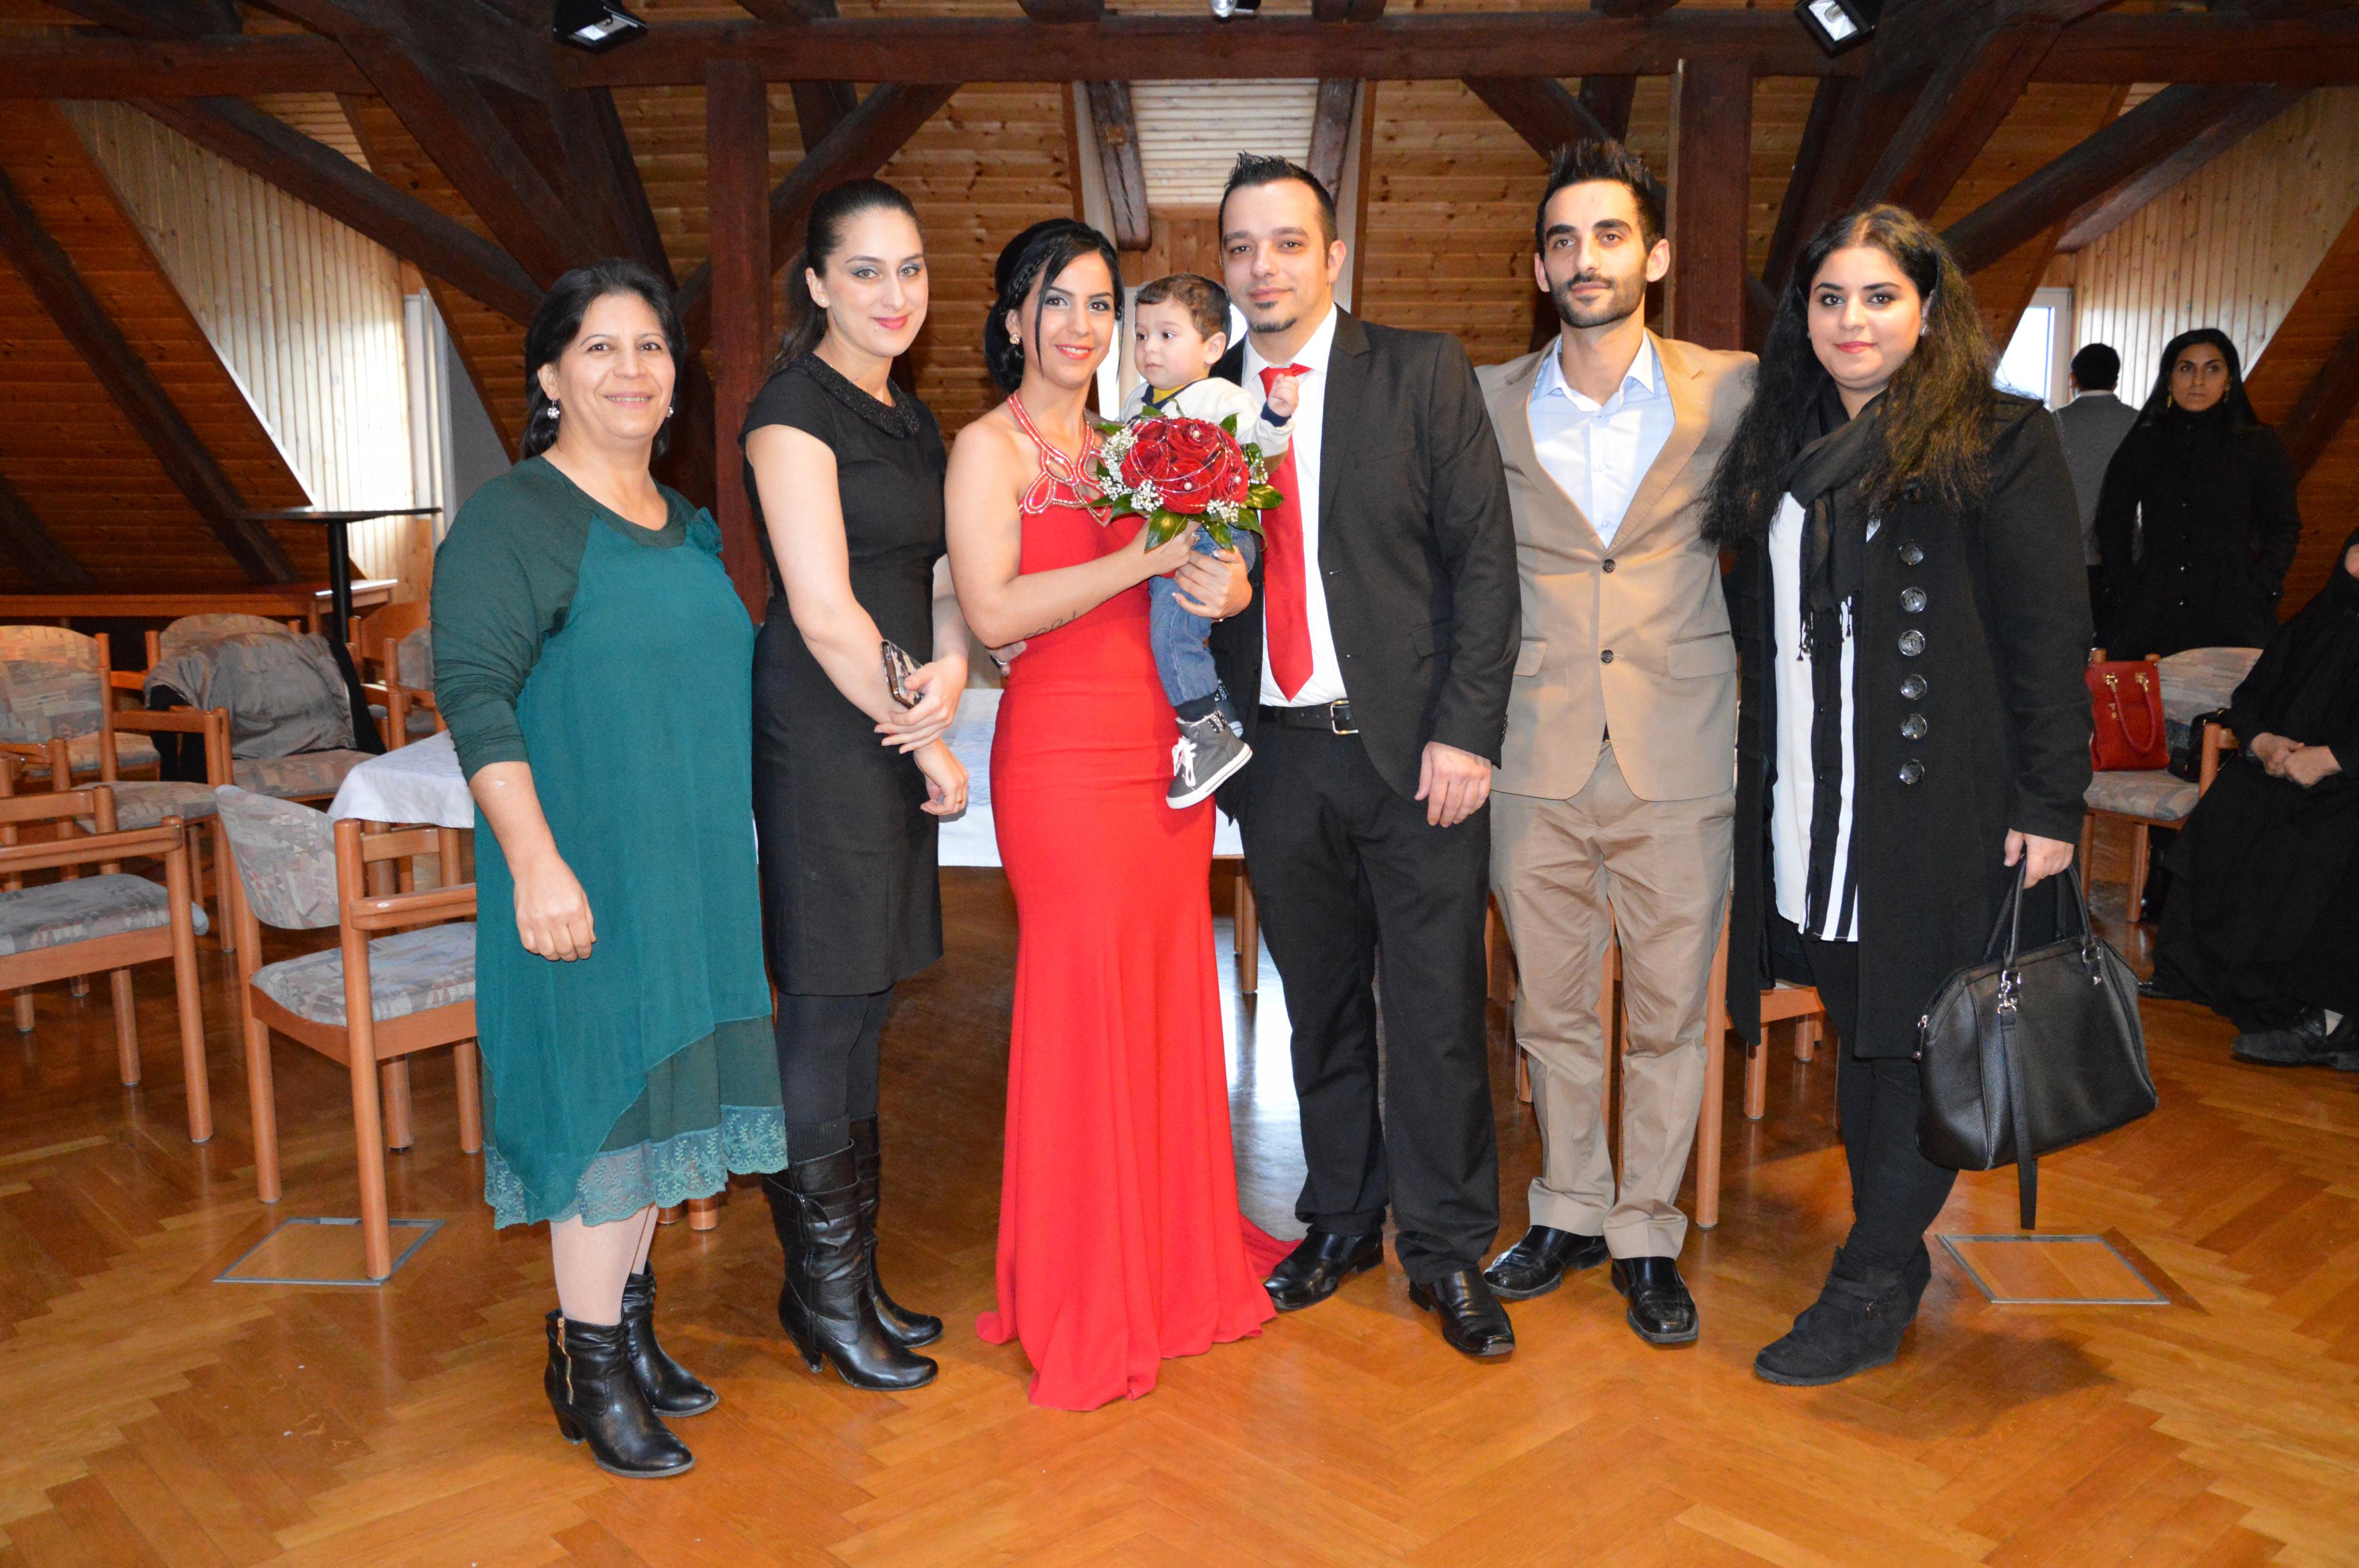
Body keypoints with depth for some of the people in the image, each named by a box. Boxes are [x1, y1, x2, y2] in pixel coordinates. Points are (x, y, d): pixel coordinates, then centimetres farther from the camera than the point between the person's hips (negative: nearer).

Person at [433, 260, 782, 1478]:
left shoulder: (689, 526, 12)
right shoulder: (512, 520, -11)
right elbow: (475, 695, -18)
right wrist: (536, 862, -26)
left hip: (692, 872, 7)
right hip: (584, 876, -7)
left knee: (655, 1089, 14)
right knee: (603, 1094, -1)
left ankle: (632, 1328, 30)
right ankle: (590, 1371, 14)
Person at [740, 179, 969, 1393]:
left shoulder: (911, 416, 16)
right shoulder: (795, 408, -10)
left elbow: (942, 576, 15)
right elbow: (824, 612, -17)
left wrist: (950, 672, -7)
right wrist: (923, 741, -9)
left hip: (895, 738, 8)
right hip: (822, 736, -8)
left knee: (861, 1008, 13)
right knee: (828, 1008, 0)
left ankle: (843, 1277, 25)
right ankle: (826, 1292, 15)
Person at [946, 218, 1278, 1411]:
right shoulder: (990, 447, -3)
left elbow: (1180, 579, 21)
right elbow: (994, 612, -14)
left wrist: (1217, 588, -3)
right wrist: (1149, 558, -15)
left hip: (1162, 750, 7)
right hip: (1064, 758, -6)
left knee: (1170, 1000, 9)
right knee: (1084, 1011, -1)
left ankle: (1176, 1266, 25)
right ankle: (1084, 1308, 14)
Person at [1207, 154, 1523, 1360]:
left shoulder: (1424, 373, 0)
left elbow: (1483, 558, -4)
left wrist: (1465, 732, -12)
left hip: (1413, 750, -3)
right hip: (1278, 754, 3)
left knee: (1437, 1012, 2)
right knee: (1320, 1008, 13)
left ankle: (1448, 1248, 18)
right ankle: (1343, 1219, 30)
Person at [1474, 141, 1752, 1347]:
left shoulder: (1733, 392, 0)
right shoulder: (1488, 403, 3)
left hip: (1677, 755, -1)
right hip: (1536, 759, 1)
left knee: (1670, 1011, 8)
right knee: (1549, 1007, 12)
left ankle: (1649, 1236, 25)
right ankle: (1568, 1212, 32)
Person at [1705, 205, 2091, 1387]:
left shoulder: (2001, 442, -3)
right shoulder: (1782, 450, 14)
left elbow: (2051, 635, -7)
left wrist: (2050, 804, -11)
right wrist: (1759, 776, 10)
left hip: (1944, 805, -5)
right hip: (1809, 810, 6)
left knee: (1915, 1042, 1)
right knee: (1858, 1032, 12)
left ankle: (1870, 1295, 9)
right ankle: (1892, 1259, 25)